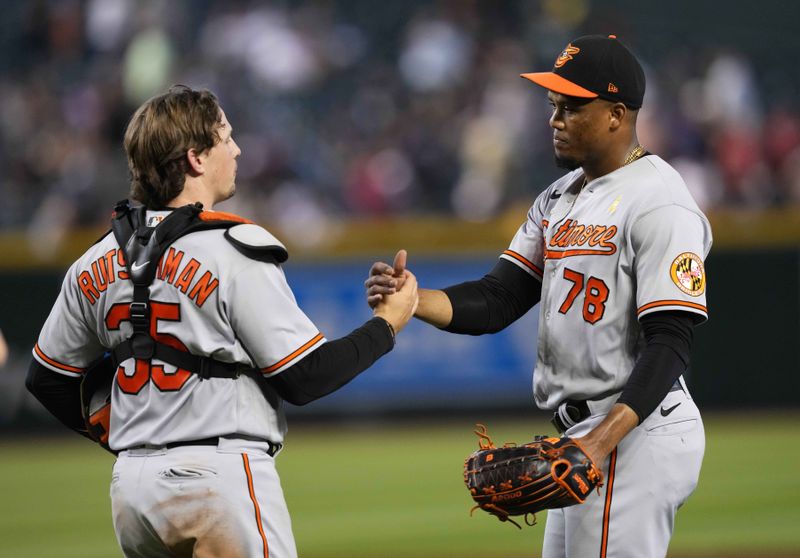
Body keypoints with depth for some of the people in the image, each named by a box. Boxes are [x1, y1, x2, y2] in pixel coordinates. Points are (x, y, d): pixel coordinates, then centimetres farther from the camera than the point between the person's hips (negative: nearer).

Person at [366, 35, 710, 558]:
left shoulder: (658, 204, -15)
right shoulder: (560, 197, 14)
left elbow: (669, 345, -21)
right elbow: (501, 299, 7)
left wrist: (601, 443, -31)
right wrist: (411, 299, -12)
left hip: (634, 433, -10)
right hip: (586, 435, 10)